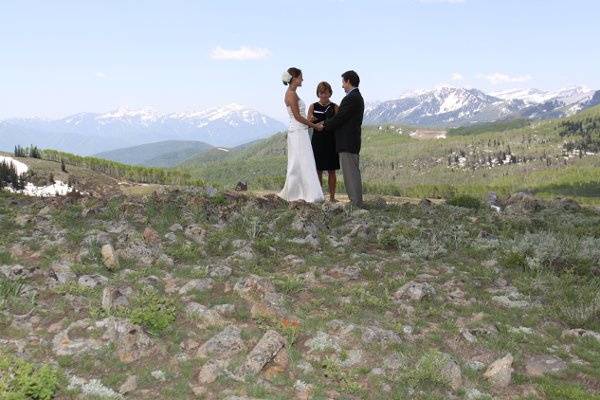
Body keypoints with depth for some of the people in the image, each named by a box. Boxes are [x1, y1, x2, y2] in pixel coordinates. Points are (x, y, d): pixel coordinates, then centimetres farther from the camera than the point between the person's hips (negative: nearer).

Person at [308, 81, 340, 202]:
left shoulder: (334, 107, 3)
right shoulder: (313, 107, 4)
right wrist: (311, 120, -19)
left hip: (331, 141, 0)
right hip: (317, 141, 0)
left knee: (331, 171, 5)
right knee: (318, 170, 3)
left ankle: (332, 197, 12)